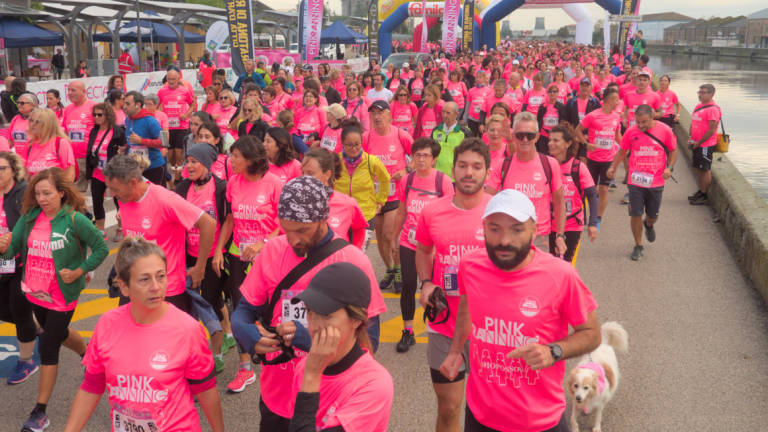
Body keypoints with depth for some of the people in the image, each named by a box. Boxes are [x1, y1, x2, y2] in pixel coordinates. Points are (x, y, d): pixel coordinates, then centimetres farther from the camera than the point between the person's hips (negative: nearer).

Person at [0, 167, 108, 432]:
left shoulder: (75, 219, -18)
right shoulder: (29, 217, -3)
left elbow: (101, 248, -11)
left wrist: (79, 271, -16)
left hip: (62, 296, -6)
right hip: (35, 293, 6)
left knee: (48, 348, -1)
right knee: (59, 334, 26)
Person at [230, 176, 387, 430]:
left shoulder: (353, 262, -16)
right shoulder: (272, 251, -5)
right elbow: (243, 312, 2)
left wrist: (307, 337, -28)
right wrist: (248, 335, -21)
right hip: (275, 396, 3)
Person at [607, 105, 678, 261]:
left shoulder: (665, 130, -6)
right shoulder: (631, 132, -3)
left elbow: (673, 150, 7)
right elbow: (622, 151, 10)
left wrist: (669, 167, -9)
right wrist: (613, 167, -3)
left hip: (656, 182, 0)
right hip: (635, 182, 0)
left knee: (653, 215, 13)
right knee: (635, 214, -2)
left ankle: (648, 225, 50)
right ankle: (638, 246, 16)